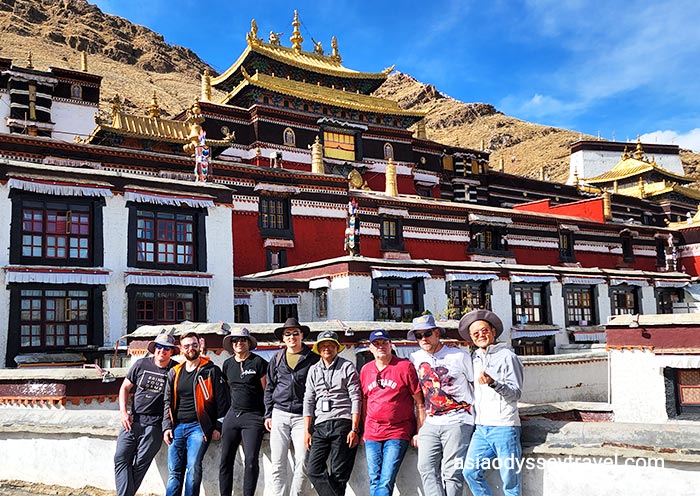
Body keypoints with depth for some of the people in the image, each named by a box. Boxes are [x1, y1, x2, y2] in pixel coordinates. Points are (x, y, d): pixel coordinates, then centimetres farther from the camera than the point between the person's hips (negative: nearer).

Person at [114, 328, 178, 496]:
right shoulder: (141, 364, 5)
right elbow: (125, 388, 13)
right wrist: (123, 412, 1)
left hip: (154, 425, -2)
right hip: (132, 420, 3)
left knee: (140, 464, -1)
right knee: (121, 458, -7)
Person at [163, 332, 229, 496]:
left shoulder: (212, 370, 0)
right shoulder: (174, 373, 13)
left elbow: (222, 400, -1)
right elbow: (168, 402, 16)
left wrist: (218, 427, -6)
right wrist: (167, 427, 5)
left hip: (199, 427, -4)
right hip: (177, 427, 4)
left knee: (193, 467, -14)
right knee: (174, 471, 4)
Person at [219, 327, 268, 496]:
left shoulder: (258, 362, -5)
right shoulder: (228, 364, 11)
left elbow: (267, 391, -4)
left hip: (253, 417, -5)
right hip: (232, 415, 5)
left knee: (251, 461, -9)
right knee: (225, 460, 7)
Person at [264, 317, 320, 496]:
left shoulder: (313, 359, 3)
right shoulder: (277, 359, 12)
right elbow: (269, 388, 17)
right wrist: (268, 414, 10)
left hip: (302, 416, -2)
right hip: (280, 415, 3)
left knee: (302, 464, -6)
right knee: (277, 464, 2)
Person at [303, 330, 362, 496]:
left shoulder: (347, 367, 4)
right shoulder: (314, 370, 16)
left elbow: (356, 399, -2)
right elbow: (308, 401, 14)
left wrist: (354, 429, -9)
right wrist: (307, 431, 7)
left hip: (342, 423, -4)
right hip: (320, 426, 4)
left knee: (339, 473, -3)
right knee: (314, 470, -5)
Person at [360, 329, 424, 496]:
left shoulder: (405, 367, -4)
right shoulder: (365, 370, 10)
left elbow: (419, 402, -3)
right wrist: (363, 432, 14)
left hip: (398, 433, -4)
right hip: (372, 434, 5)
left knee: (386, 481, -10)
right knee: (374, 481, 5)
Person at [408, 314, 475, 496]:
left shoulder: (460, 356, 0)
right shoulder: (415, 358, 10)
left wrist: (476, 414, 4)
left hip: (458, 422, -4)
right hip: (430, 424, 4)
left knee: (451, 472, -5)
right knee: (426, 468, -4)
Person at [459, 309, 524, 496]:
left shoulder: (507, 356, -4)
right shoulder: (475, 358, 16)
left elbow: (515, 394, -9)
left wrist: (493, 383, -24)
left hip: (504, 427, -6)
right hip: (481, 428, 6)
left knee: (509, 479, -2)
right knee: (470, 471, 1)